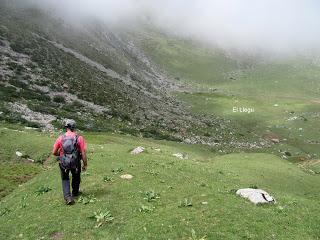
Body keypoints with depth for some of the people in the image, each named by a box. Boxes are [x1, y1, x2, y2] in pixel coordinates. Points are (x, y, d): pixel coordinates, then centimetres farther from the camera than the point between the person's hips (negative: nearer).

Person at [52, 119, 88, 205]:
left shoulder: (60, 138, -10)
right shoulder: (79, 138, -14)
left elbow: (54, 152, -3)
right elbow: (84, 153, -15)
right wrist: (85, 164, -3)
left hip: (63, 163, 0)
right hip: (76, 163, 0)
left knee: (65, 179, 22)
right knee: (76, 177, 28)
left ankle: (67, 197, 8)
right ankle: (75, 192, 48)